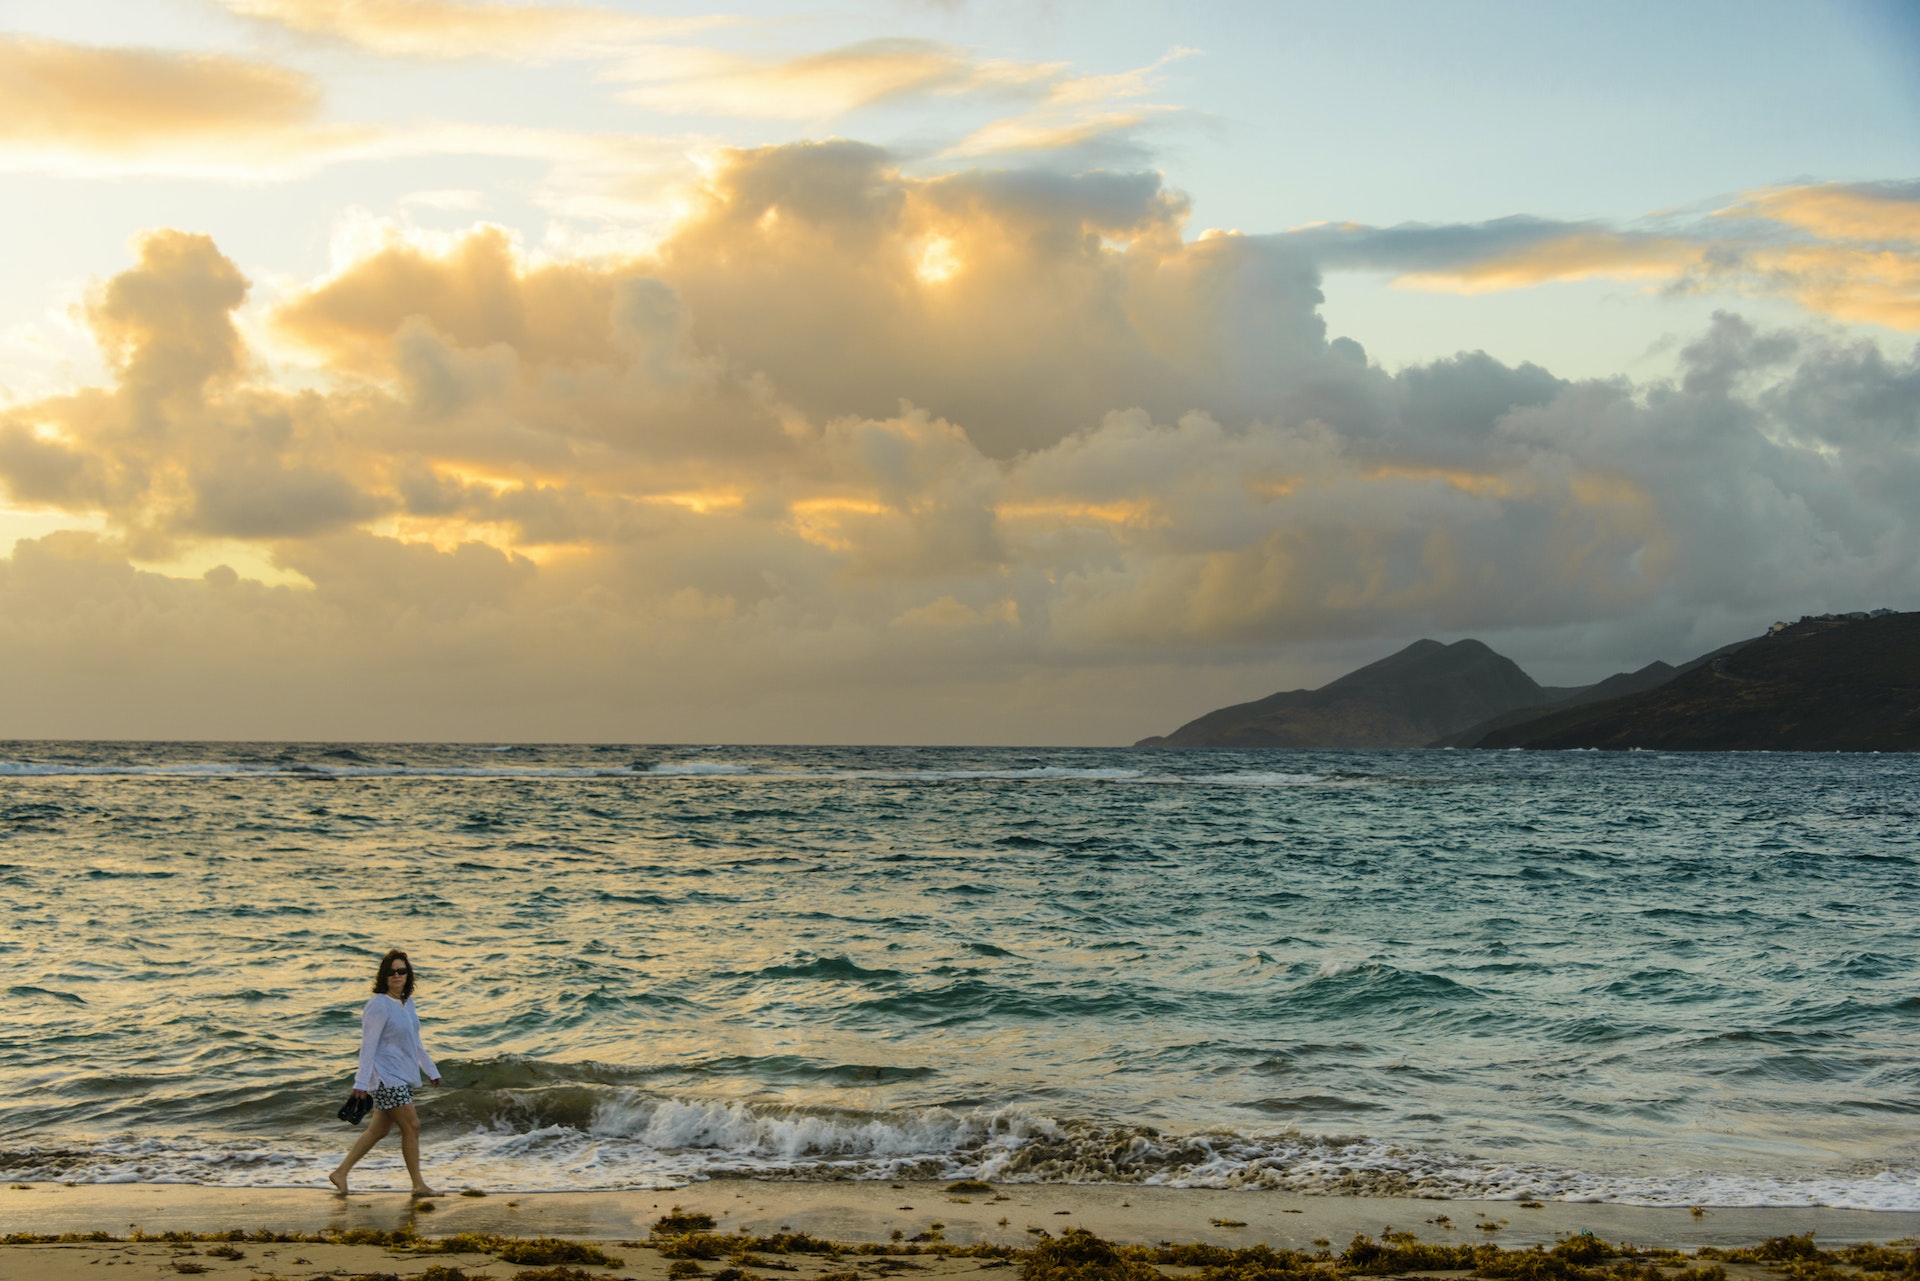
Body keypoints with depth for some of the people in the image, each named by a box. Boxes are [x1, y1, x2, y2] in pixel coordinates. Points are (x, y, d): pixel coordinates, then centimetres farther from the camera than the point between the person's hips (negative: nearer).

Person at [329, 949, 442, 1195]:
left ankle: (340, 1172, 18)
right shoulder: (379, 1005, -15)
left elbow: (414, 1041, 23)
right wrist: (362, 1081, -20)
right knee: (411, 1126, -6)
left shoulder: (407, 1002, 11)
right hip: (386, 1077, -9)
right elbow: (368, 1044, -17)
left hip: (402, 1076, 9)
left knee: (379, 1130, 11)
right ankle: (418, 1185, 3)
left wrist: (431, 1069, 28)